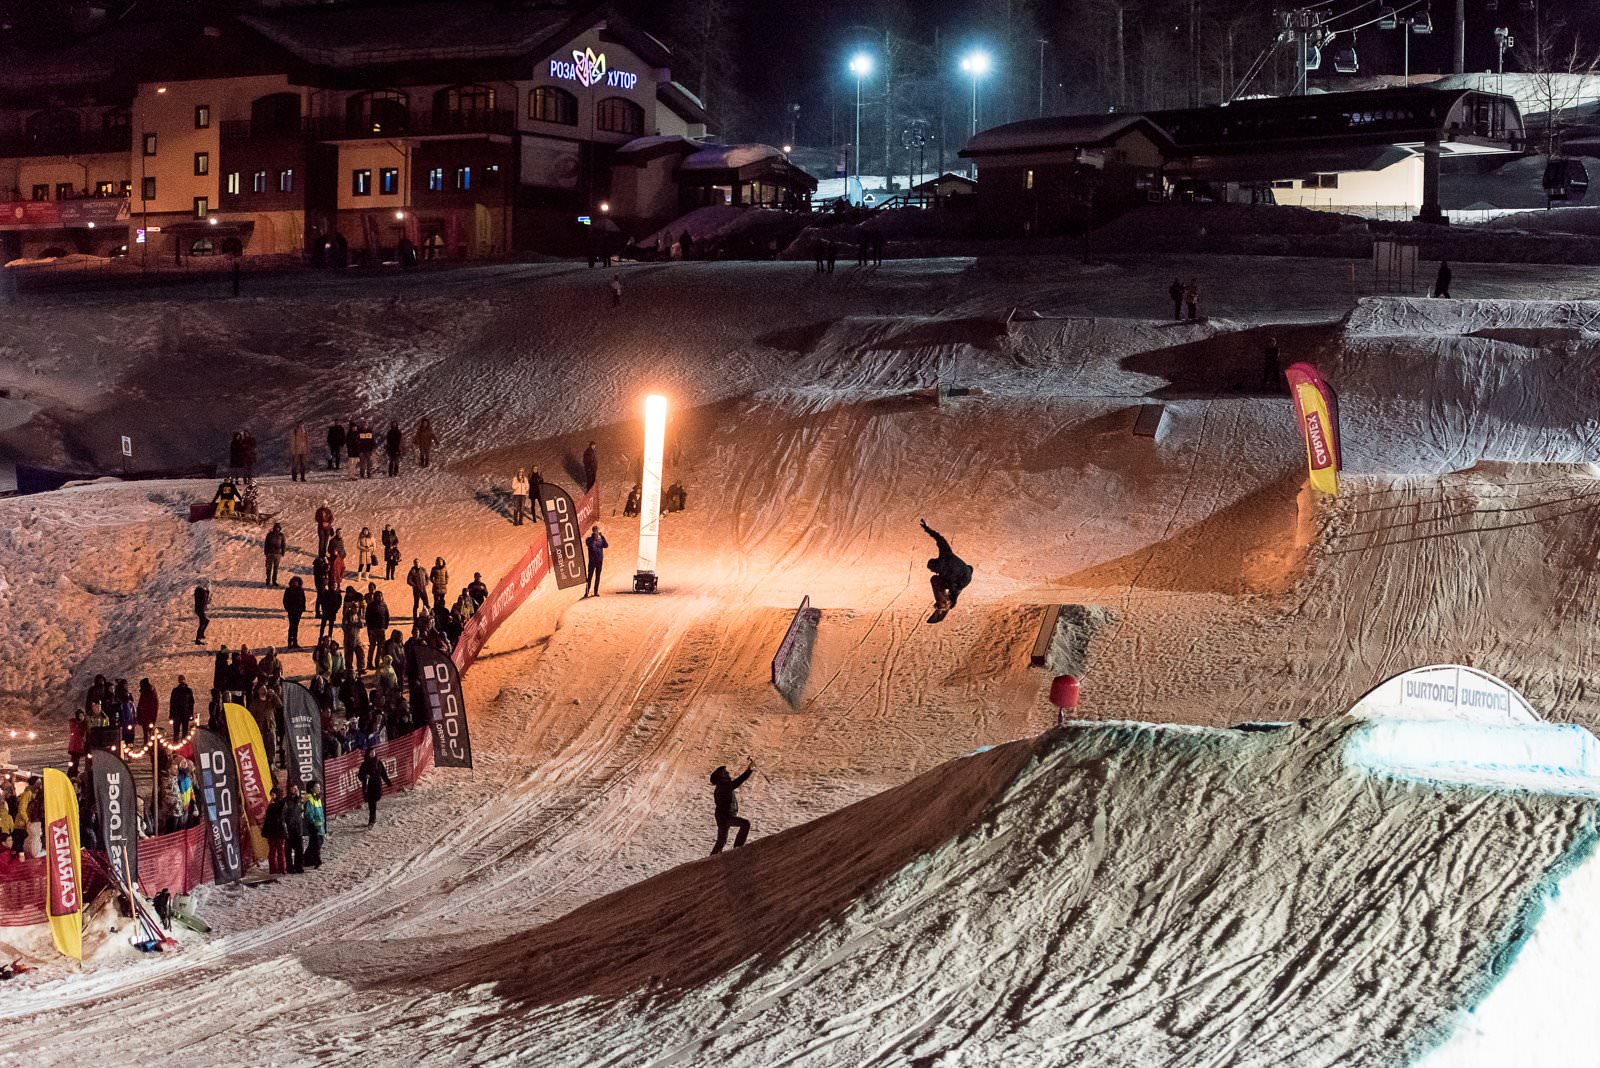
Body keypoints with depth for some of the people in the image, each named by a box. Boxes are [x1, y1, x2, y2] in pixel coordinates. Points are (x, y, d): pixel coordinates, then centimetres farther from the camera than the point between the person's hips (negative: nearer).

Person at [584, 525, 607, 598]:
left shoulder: (601, 540, 9)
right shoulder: (589, 539, 0)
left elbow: (606, 545, -7)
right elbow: (589, 545, -21)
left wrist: (602, 536, -13)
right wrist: (593, 537, -21)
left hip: (600, 561, 4)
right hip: (592, 561, -4)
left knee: (597, 577, 7)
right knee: (590, 577, -6)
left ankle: (596, 592, 13)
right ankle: (587, 592, -6)